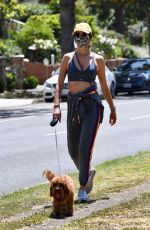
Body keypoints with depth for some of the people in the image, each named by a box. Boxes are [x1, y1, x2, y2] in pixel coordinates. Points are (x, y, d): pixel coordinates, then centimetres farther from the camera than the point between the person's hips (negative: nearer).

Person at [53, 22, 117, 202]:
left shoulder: (97, 60, 4)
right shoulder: (68, 58, 6)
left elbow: (104, 86, 13)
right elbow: (59, 84, 2)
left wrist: (112, 108, 18)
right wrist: (56, 106, -11)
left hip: (92, 105, -3)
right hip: (73, 105, 3)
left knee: (85, 148, -14)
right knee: (73, 151, 8)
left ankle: (83, 188, -4)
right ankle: (88, 173, 39)